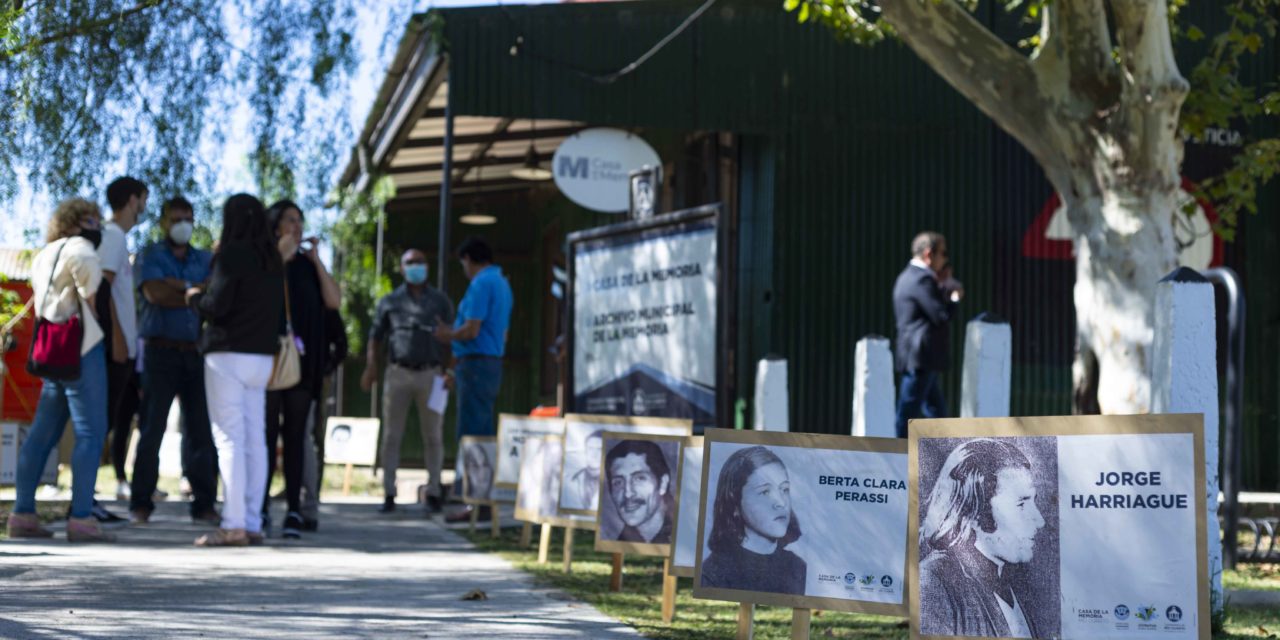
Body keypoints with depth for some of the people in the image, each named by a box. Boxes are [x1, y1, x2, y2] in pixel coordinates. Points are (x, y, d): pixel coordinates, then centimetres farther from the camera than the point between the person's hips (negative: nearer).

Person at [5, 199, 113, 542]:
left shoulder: (43, 255, 22)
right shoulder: (78, 247, -5)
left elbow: (39, 303, 21)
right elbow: (87, 269, -24)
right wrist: (90, 303, -10)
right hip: (82, 348, -9)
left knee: (42, 434, 10)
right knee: (90, 433, -8)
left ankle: (23, 514, 10)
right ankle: (81, 518, -13)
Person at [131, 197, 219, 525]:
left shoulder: (205, 260, 17)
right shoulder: (151, 255, 6)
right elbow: (155, 293, -11)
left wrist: (180, 286, -10)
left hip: (198, 353, 3)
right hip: (161, 350, -3)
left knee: (201, 430, 1)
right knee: (151, 428, -1)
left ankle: (204, 503, 4)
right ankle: (141, 503, 4)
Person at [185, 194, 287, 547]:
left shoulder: (233, 254, -9)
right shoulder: (273, 257, 12)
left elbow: (217, 305, -15)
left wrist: (194, 297, 7)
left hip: (228, 355, -7)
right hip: (262, 356, 7)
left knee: (229, 439, -7)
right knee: (254, 440, 7)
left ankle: (234, 524, -10)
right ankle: (252, 523, 8)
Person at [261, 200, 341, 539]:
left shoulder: (308, 266, 15)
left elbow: (334, 301, 4)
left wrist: (315, 259, 2)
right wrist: (280, 258, -11)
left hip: (303, 360, 3)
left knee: (295, 435, 0)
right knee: (267, 432, -4)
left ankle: (294, 509, -2)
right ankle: (262, 506, 1)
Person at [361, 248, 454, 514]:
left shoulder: (440, 301, 11)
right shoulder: (390, 301, 11)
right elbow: (376, 336, 11)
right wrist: (370, 368, -4)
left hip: (430, 374, 0)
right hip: (398, 373, 0)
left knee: (433, 436, 1)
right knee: (391, 435, 0)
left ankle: (434, 493, 7)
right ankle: (388, 494, 5)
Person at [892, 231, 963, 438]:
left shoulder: (908, 277, 17)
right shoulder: (922, 279, -16)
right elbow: (942, 316, -20)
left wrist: (942, 285, 14)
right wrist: (955, 297, -2)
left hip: (916, 357, 11)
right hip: (920, 358, -11)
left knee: (936, 411, 14)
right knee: (908, 413, -6)